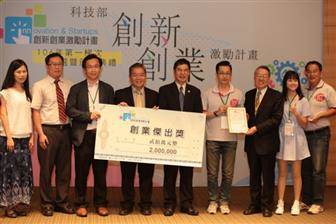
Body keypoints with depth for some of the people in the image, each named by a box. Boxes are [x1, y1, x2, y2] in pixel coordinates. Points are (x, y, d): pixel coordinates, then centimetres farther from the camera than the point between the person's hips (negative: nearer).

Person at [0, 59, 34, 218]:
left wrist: (32, 137, 5)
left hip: (25, 138, 5)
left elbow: (30, 116, 12)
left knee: (25, 170, 3)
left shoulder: (27, 93, 14)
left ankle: (21, 203, 12)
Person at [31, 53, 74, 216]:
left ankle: (62, 202, 23)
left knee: (64, 169, 10)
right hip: (48, 130, -3)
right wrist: (41, 134, -13)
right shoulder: (39, 86, -1)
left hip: (65, 130, 4)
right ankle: (47, 203, 17)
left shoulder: (69, 85, 9)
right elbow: (35, 111, -5)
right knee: (46, 169, 4)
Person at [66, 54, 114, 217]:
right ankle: (81, 204, 16)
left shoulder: (108, 89, 11)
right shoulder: (76, 88, 6)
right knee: (81, 172, 4)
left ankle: (100, 203, 18)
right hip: (83, 136, -1)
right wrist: (89, 115, -13)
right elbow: (69, 110, -4)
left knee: (100, 172, 7)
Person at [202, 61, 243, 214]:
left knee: (228, 173, 6)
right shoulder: (208, 94, 5)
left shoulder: (238, 94, 8)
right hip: (212, 138, -1)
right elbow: (202, 114, 3)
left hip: (230, 138, 1)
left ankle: (224, 201, 18)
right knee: (212, 172, 4)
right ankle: (213, 201, 17)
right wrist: (216, 112, -10)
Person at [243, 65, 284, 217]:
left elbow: (276, 119, -13)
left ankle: (267, 206, 16)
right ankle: (255, 204, 23)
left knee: (268, 175, 5)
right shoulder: (249, 95, 11)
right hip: (251, 142, 5)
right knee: (254, 175, 13)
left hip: (267, 142, -5)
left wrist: (257, 128, -19)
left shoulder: (276, 96, -5)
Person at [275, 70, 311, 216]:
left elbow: (304, 124, -2)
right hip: (282, 138, 1)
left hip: (296, 139, -1)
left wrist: (296, 113, -18)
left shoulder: (303, 101, 0)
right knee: (282, 173, 5)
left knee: (296, 173, 6)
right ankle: (280, 203, 11)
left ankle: (296, 203, 14)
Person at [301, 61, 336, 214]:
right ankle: (306, 201, 20)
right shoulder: (304, 91, 12)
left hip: (320, 134, -5)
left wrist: (320, 115, -18)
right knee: (305, 168, 10)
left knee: (318, 169, -5)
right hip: (304, 133, 5)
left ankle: (318, 203, 2)